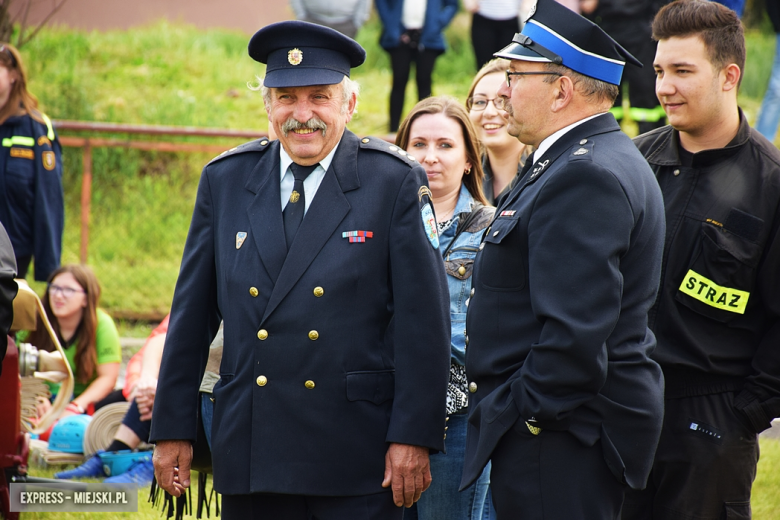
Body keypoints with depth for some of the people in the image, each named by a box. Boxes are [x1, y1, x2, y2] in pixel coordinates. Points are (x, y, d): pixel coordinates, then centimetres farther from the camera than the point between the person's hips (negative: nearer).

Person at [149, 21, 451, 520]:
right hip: (250, 455, 3)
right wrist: (172, 429, 8)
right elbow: (192, 315, 11)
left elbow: (423, 322, -4)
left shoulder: (396, 183, -1)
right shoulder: (225, 179, 8)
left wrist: (414, 437, -9)